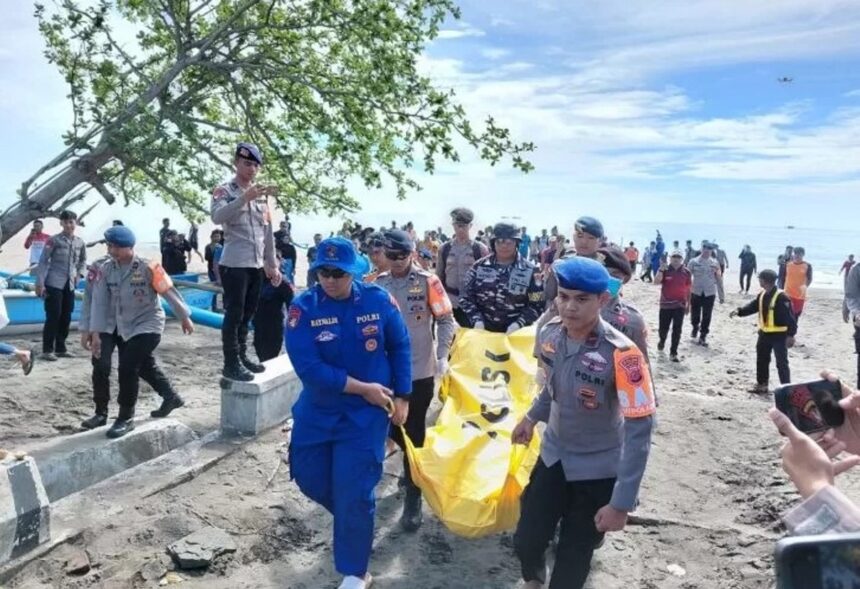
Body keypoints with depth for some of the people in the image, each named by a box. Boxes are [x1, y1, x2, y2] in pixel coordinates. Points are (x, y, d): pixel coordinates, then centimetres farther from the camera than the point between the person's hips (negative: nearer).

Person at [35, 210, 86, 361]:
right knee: (53, 317, -6)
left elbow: (83, 260, 24)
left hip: (70, 285, 6)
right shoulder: (54, 240, -7)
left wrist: (79, 273, 7)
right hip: (54, 284, -5)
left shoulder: (80, 243, 8)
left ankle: (60, 348, 20)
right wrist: (40, 283, -14)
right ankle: (47, 350, 2)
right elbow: (43, 261, -8)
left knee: (66, 318, 9)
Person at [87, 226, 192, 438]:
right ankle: (171, 398, 44)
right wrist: (95, 333, -10)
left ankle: (126, 418, 0)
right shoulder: (105, 270, -5)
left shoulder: (147, 268, -19)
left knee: (127, 368, -16)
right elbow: (99, 302, -5)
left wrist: (184, 317, -2)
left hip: (148, 325, -7)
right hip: (124, 327, 7)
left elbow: (169, 292, -10)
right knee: (144, 365, 21)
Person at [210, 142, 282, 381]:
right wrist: (245, 197, -35)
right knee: (234, 314, -3)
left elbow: (268, 232, 18)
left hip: (257, 265, 6)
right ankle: (231, 364, 4)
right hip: (234, 265, -6)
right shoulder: (224, 191, -3)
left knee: (247, 315, 14)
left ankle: (242, 357, 24)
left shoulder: (261, 195, 16)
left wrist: (272, 264, 15)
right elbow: (217, 217, -25)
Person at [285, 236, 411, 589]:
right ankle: (353, 516, 46)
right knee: (309, 477, 15)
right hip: (317, 411, 2)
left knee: (353, 494, 0)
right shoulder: (303, 308, -15)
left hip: (366, 415, -2)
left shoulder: (378, 300, -11)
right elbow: (308, 367, -22)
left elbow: (400, 347, 2)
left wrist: (402, 397, 0)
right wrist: (363, 387, -21)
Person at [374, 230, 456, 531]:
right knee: (393, 427, 16)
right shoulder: (378, 284, 2)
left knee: (414, 433, 2)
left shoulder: (428, 282, -8)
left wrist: (442, 357, -14)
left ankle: (413, 497, 14)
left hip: (419, 371, -4)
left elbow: (447, 320, -5)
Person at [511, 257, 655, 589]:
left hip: (599, 469, -4)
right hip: (553, 455, 4)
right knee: (525, 541, 10)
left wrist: (622, 503, -27)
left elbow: (639, 430, -26)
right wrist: (532, 417, 23)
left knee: (572, 560, 9)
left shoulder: (620, 354, -28)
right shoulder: (549, 333, -10)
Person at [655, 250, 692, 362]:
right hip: (665, 305, 0)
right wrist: (661, 270, -31)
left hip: (680, 306, 0)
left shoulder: (686, 272, 0)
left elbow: (688, 290, 6)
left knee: (677, 330, -2)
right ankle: (662, 340, 43)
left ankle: (673, 353, 6)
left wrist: (688, 305, 8)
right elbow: (656, 282, -19)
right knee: (663, 328, 9)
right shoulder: (664, 270, -4)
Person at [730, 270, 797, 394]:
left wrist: (790, 335, -24)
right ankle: (762, 385, 30)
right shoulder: (762, 295, 6)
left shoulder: (781, 297, -21)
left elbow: (790, 317, -22)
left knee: (781, 363, -3)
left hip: (779, 335, -9)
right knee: (761, 360, 17)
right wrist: (739, 311, -6)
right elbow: (752, 306, 13)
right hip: (764, 333, 9)